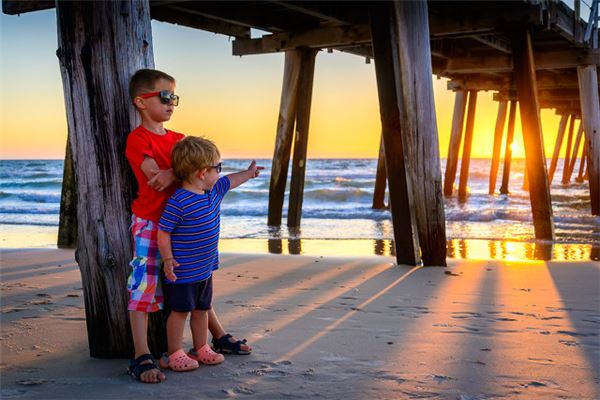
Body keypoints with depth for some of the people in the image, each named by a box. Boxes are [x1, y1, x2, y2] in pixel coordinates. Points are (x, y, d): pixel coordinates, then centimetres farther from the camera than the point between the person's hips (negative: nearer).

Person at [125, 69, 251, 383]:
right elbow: (156, 177, -21)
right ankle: (141, 357, -4)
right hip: (149, 223, -7)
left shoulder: (177, 139, 12)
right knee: (143, 286, -7)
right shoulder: (137, 139, -10)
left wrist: (173, 174, -22)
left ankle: (218, 336, 29)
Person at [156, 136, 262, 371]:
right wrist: (168, 259, -19)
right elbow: (163, 232, -17)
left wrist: (248, 173, 36)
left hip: (205, 269, 8)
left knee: (202, 309, 17)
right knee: (180, 310, 3)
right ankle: (173, 355, 15)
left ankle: (201, 350, 30)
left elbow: (230, 181, 24)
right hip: (183, 271, -8)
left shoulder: (214, 191, 4)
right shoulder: (178, 202, -22)